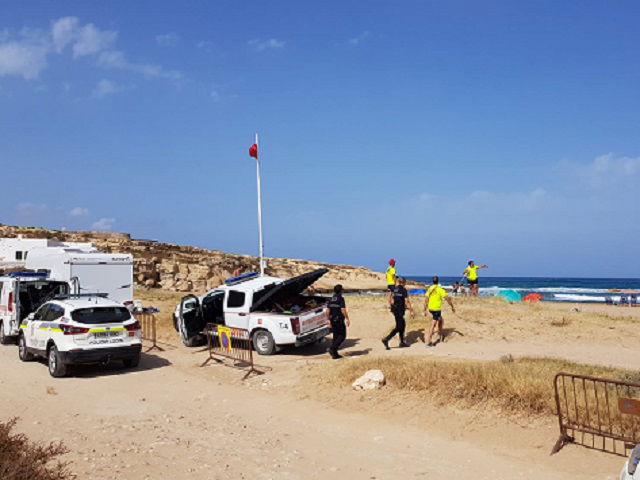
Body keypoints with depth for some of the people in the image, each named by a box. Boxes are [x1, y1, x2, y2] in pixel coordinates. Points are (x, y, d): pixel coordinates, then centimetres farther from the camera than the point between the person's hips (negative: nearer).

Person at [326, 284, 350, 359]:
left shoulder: (331, 299, 9)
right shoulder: (341, 298, -12)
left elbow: (328, 311, 9)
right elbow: (343, 310, -20)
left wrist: (328, 320, 17)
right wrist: (347, 319, -14)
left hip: (332, 320, 7)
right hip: (339, 320, -7)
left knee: (335, 336, 12)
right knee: (342, 335, 2)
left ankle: (335, 354, 9)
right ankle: (332, 348, -13)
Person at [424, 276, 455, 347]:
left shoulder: (429, 289, 5)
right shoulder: (440, 289, -11)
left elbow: (426, 300, 7)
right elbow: (447, 298, -11)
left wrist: (425, 310, 12)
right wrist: (452, 306, 0)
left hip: (430, 308, 6)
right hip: (436, 309, -6)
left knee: (440, 321, 27)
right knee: (433, 325, -4)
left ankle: (440, 337, 35)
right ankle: (429, 342, -5)